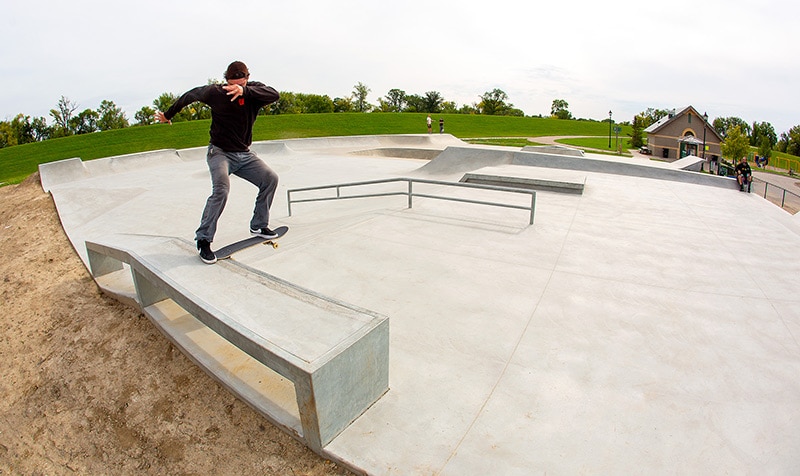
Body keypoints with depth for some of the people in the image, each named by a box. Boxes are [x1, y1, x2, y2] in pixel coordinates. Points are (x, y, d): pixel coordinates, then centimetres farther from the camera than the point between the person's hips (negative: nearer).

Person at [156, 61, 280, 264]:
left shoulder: (254, 90, -7)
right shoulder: (215, 92, -10)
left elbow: (274, 94, -29)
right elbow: (191, 95, 8)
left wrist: (245, 91, -43)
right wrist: (168, 114, 21)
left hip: (244, 154, 4)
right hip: (220, 152, -4)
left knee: (270, 178, -8)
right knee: (221, 189, -26)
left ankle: (258, 226, 6)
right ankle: (203, 239, -17)